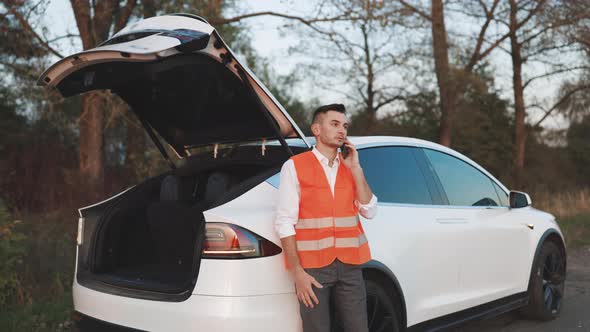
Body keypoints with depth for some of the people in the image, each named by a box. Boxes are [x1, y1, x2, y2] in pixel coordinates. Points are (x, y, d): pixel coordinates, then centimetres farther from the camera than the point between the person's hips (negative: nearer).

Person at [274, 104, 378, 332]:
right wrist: (297, 272, -12)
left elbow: (369, 211, 3)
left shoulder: (350, 166, 13)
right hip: (312, 267, -4)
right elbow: (284, 222, -6)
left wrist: (356, 169, -4)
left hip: (350, 265, 4)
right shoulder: (295, 166, -1)